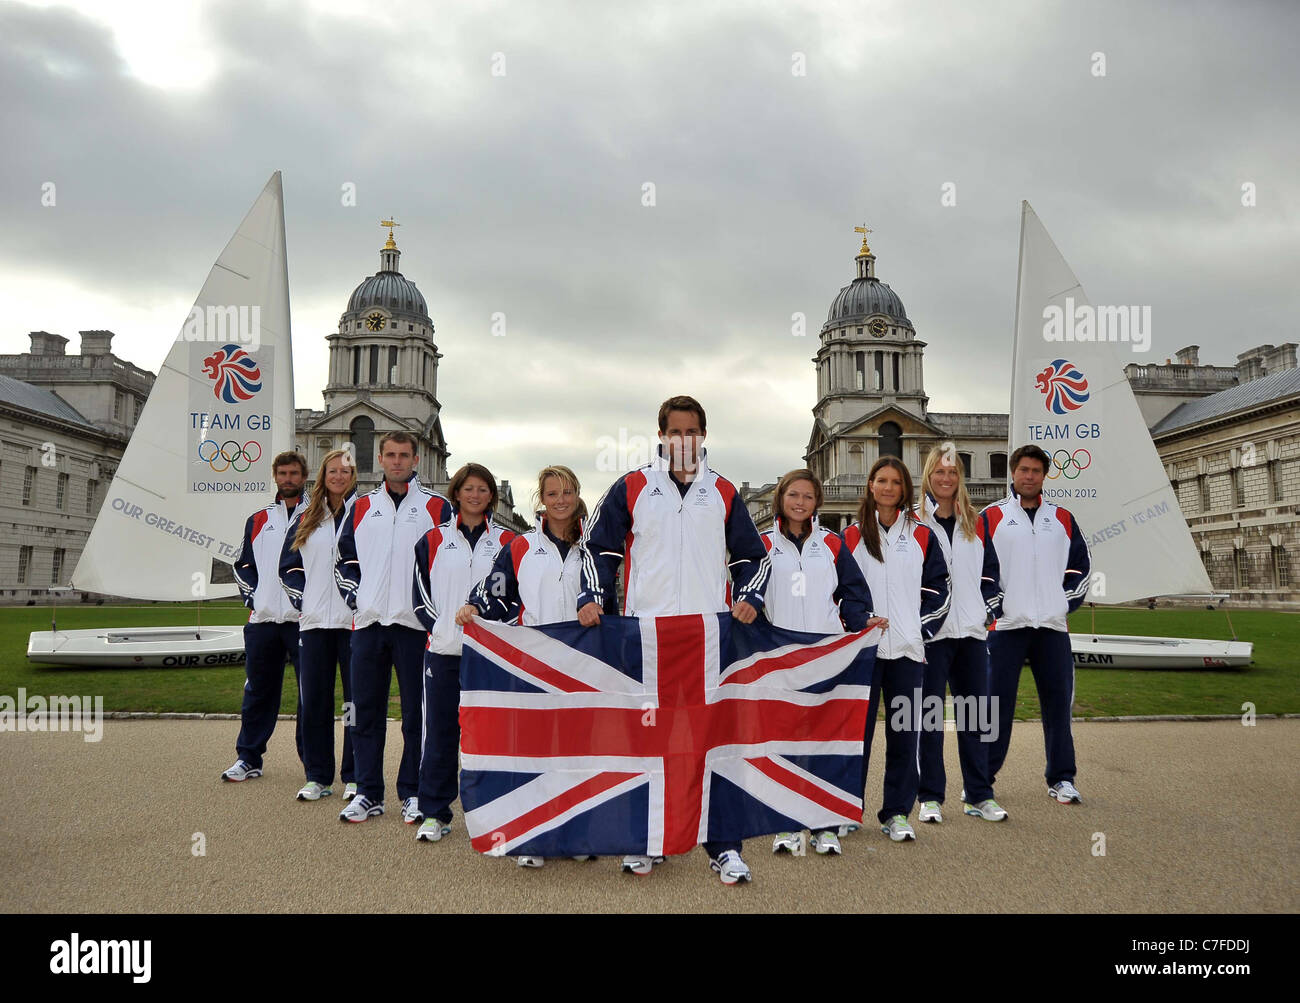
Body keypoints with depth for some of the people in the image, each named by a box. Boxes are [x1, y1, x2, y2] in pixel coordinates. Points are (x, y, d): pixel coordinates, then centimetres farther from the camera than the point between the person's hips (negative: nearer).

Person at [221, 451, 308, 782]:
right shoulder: (258, 520, 17)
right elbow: (243, 564, 20)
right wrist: (251, 595, 5)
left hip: (304, 619, -4)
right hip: (263, 619, 4)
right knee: (258, 691, 10)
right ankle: (248, 758, 21)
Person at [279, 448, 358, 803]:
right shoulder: (307, 518, 14)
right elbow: (289, 564, 21)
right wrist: (301, 598, 8)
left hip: (354, 622, -4)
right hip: (314, 622, 4)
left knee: (357, 699, 0)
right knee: (314, 700, 7)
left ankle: (355, 777, 11)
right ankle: (318, 777, 18)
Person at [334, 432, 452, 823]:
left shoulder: (437, 507, 2)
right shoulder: (362, 506, 13)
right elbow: (344, 558, 19)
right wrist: (355, 597, 6)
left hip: (415, 624, -3)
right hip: (368, 622, 3)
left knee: (417, 713, 3)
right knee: (365, 710, 8)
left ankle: (413, 794, 15)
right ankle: (368, 793, 19)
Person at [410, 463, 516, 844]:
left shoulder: (506, 541, 7)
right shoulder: (433, 540, 9)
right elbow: (420, 594, 9)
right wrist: (440, 627, -4)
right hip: (444, 651, 1)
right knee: (439, 730, 3)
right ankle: (434, 813, 14)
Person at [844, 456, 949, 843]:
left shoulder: (921, 535, 9)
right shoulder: (851, 536, 7)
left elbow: (938, 588, 9)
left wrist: (923, 630, 0)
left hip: (907, 649, 1)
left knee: (904, 731, 3)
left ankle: (897, 813, 14)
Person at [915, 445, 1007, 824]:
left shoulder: (977, 523, 13)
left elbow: (990, 571, 17)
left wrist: (989, 610, 6)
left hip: (971, 632, 4)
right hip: (930, 632, -4)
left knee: (974, 713, 9)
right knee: (929, 715, 1)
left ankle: (978, 795, 20)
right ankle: (930, 797, 11)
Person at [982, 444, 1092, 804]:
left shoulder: (1062, 518, 13)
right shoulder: (991, 517, 3)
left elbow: (1082, 565, 17)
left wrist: (1066, 601, 6)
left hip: (1053, 626, 3)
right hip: (1005, 626, -3)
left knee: (1058, 701, 6)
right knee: (996, 703, -1)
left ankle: (1061, 778, 19)